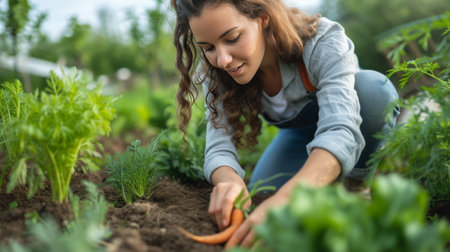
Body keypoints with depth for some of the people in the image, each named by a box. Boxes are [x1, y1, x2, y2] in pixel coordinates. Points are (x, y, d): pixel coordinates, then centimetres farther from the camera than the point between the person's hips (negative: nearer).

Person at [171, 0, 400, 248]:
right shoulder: (215, 73, -23)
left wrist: (286, 198, -67)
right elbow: (219, 147, -30)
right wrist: (230, 181, -55)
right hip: (299, 131, 4)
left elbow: (341, 132, -50)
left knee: (373, 88, -36)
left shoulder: (323, 43, -37)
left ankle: (357, 179, -9)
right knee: (261, 193, -19)